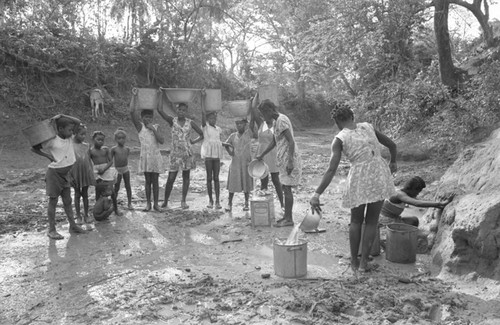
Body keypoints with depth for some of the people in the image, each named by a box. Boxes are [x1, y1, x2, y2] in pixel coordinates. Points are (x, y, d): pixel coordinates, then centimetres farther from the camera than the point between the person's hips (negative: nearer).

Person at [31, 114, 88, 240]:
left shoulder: (69, 137, 0)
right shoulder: (52, 140, -17)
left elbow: (78, 122, -4)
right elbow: (34, 148, -10)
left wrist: (62, 116, -10)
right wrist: (48, 156, -13)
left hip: (66, 173, 6)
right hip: (54, 173, -6)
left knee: (67, 200, 12)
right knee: (53, 201, 2)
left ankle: (73, 225, 20)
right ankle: (52, 230, 10)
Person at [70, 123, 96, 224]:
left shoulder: (87, 146, 4)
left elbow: (89, 160, 8)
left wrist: (92, 173, 5)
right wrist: (70, 175, -10)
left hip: (86, 173, 3)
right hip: (76, 174, -3)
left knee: (85, 194, 10)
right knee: (77, 195, 7)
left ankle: (86, 215, 18)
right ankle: (78, 216, 16)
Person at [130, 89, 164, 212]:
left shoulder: (156, 127, 3)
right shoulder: (140, 127, -1)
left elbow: (162, 141, -8)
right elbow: (132, 112, -12)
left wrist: (153, 129, -13)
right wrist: (134, 96, -14)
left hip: (156, 157, 1)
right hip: (145, 156, -1)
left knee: (155, 181, 6)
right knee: (147, 181, 6)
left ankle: (156, 203, 13)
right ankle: (148, 203, 16)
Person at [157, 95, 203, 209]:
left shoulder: (190, 122, 1)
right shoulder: (172, 121, -2)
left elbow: (202, 134, 6)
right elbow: (160, 110, -15)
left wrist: (193, 141, -3)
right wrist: (161, 95, -9)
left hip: (187, 153, 2)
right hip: (175, 153, -1)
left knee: (186, 177, 6)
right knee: (171, 178, -2)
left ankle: (183, 201, 16)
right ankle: (165, 201, 11)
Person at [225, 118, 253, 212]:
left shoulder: (249, 133, -1)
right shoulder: (233, 136, 6)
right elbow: (226, 144, 20)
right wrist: (229, 152, 6)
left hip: (246, 163, -1)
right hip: (235, 163, 2)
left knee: (246, 184, 5)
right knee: (232, 183, 1)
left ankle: (246, 203, 17)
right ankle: (229, 203, 9)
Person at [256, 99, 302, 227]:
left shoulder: (282, 120, -15)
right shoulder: (276, 121, 15)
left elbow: (291, 141, -22)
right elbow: (274, 142, 26)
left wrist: (290, 162, -25)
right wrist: (262, 155, 28)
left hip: (288, 159, -10)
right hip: (283, 160, 10)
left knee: (287, 188, -5)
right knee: (285, 188, 13)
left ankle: (289, 219, 2)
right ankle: (286, 216, 22)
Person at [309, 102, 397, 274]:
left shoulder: (339, 139, -3)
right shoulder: (368, 126, 9)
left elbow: (331, 170, -12)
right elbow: (392, 145, 17)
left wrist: (316, 194, -13)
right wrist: (393, 162, 36)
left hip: (359, 178, -2)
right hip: (380, 175, 3)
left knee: (356, 221, 19)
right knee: (372, 221, 14)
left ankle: (354, 261, 24)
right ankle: (363, 262, 14)